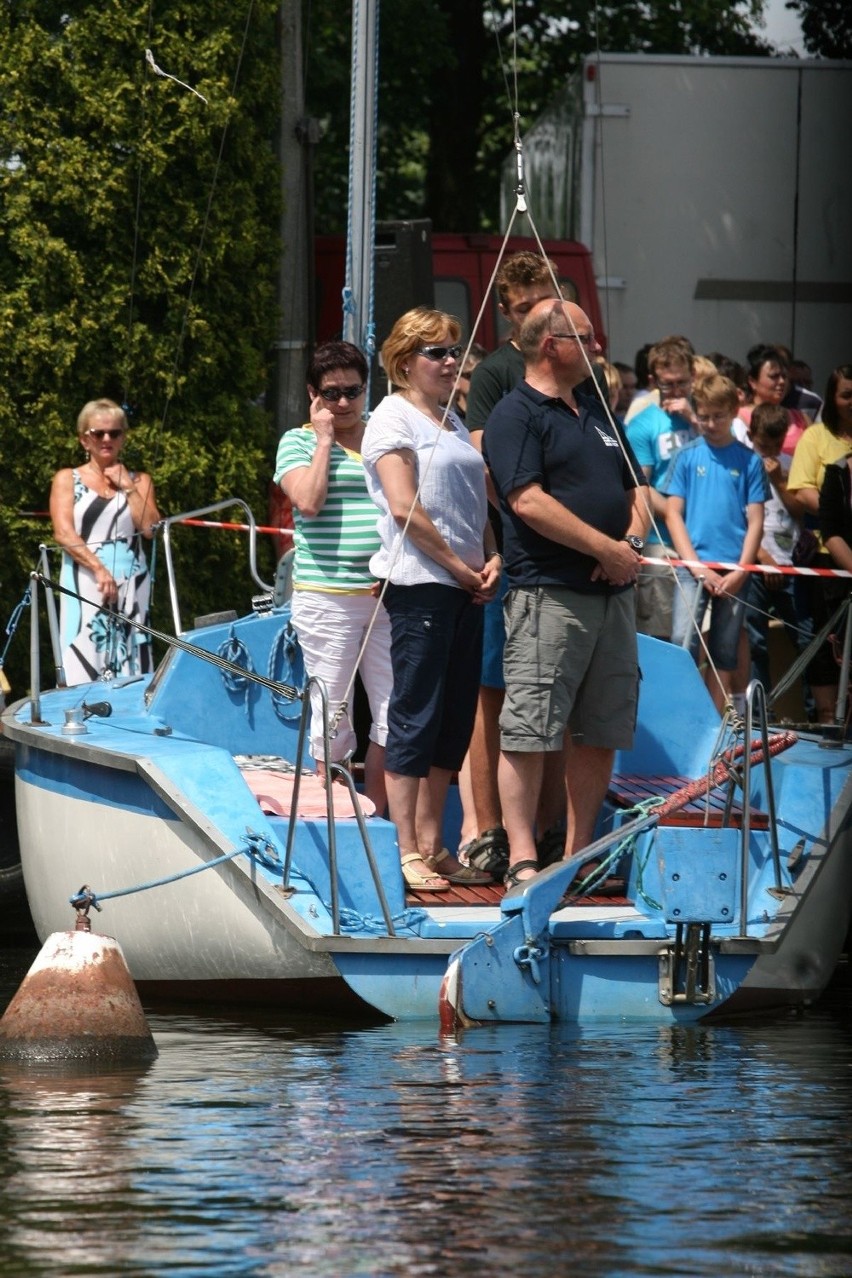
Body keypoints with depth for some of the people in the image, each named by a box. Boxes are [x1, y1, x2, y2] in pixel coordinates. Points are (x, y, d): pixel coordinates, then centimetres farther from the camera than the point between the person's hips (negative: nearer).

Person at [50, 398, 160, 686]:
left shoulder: (138, 480, 15)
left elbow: (150, 528, 1)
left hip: (131, 585, 2)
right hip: (84, 583, -2)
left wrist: (127, 486, -1)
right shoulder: (67, 479, 10)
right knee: (84, 662, -13)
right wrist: (99, 569, -16)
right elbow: (64, 533, -4)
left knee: (132, 672, -5)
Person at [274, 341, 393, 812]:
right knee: (332, 719, -1)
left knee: (394, 713, 1)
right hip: (326, 597, -4)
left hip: (388, 593, 4)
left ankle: (376, 814, 11)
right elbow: (308, 501, -14)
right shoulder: (299, 442, 3)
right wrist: (324, 439, -7)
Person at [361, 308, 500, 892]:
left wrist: (491, 559, 4)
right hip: (418, 583, -8)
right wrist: (461, 567, -11)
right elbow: (405, 507, -13)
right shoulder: (394, 418, -5)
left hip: (466, 586, 8)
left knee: (455, 719, 8)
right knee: (416, 717, -7)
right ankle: (408, 852, -5)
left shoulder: (453, 420, 20)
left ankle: (433, 845, 13)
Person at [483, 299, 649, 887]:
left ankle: (579, 854, 16)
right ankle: (523, 860, -10)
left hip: (614, 594, 8)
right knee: (529, 730, -9)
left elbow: (634, 490, 23)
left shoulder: (597, 413, 20)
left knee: (601, 731, 9)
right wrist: (607, 550, -14)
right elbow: (530, 502, -16)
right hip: (548, 592, -8)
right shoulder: (516, 415, -6)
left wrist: (634, 542, 1)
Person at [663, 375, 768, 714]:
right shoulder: (687, 457, 4)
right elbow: (673, 513, 2)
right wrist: (697, 566, -8)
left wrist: (740, 571, -7)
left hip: (734, 572, 1)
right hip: (693, 566, -1)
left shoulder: (749, 461, 5)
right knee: (682, 642, -16)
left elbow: (755, 521, 4)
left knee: (724, 653, 5)